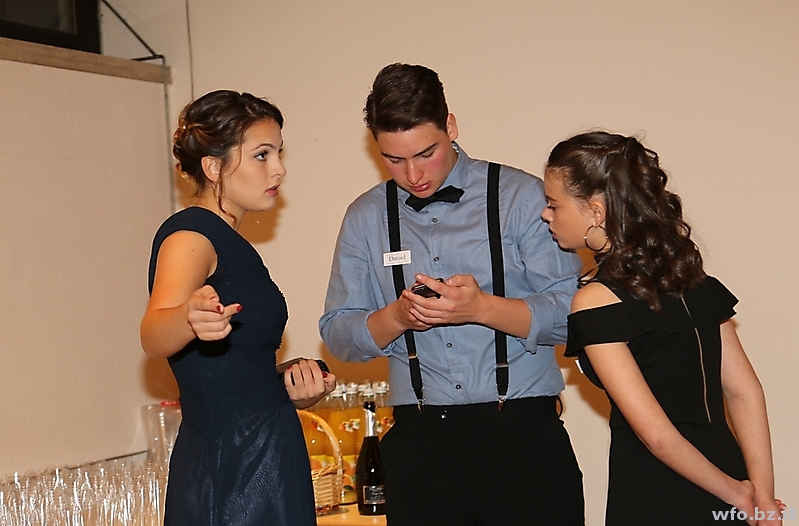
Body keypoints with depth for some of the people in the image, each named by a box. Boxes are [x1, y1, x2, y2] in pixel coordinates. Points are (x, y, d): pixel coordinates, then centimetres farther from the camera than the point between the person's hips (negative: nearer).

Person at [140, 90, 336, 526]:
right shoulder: (190, 234, -12)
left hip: (264, 460, 9)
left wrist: (290, 388, 5)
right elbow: (153, 336, -31)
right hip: (231, 470, -9)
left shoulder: (230, 244, 15)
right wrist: (191, 318, -51)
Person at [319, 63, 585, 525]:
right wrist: (397, 317, -11)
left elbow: (572, 313, -5)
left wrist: (481, 308, -21)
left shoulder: (522, 197, 0)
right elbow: (338, 334, 9)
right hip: (420, 441, 2)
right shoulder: (365, 218, 9)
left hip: (522, 435, -2)